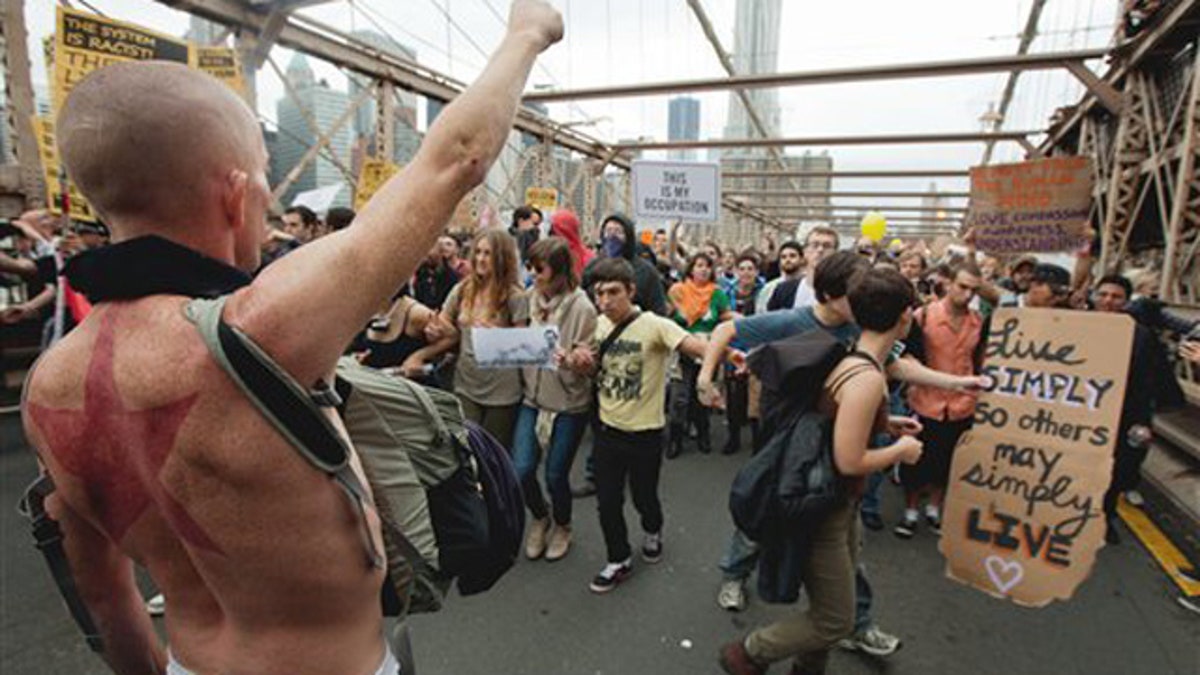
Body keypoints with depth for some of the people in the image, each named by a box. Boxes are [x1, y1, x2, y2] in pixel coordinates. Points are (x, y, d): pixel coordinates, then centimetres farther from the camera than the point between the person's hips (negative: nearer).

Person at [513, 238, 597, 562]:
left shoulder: (582, 308, -15)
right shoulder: (531, 298, -1)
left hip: (569, 402, -4)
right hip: (533, 396, 4)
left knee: (555, 475, 6)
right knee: (521, 470, -1)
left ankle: (562, 526, 38)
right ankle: (540, 518, 33)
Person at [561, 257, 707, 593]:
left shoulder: (653, 326, -19)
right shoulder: (600, 324, -1)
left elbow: (700, 348, -31)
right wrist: (579, 363, -9)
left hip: (645, 432, -4)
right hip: (607, 428, 4)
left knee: (643, 496, 15)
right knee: (607, 501, 10)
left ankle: (652, 531, 50)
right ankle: (619, 561, 34)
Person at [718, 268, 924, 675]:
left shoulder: (852, 359, 0)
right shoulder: (867, 379, -29)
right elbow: (849, 460, -26)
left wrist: (883, 422, 17)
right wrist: (900, 450, -12)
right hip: (822, 509, -10)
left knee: (838, 598, 24)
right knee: (835, 620, 5)